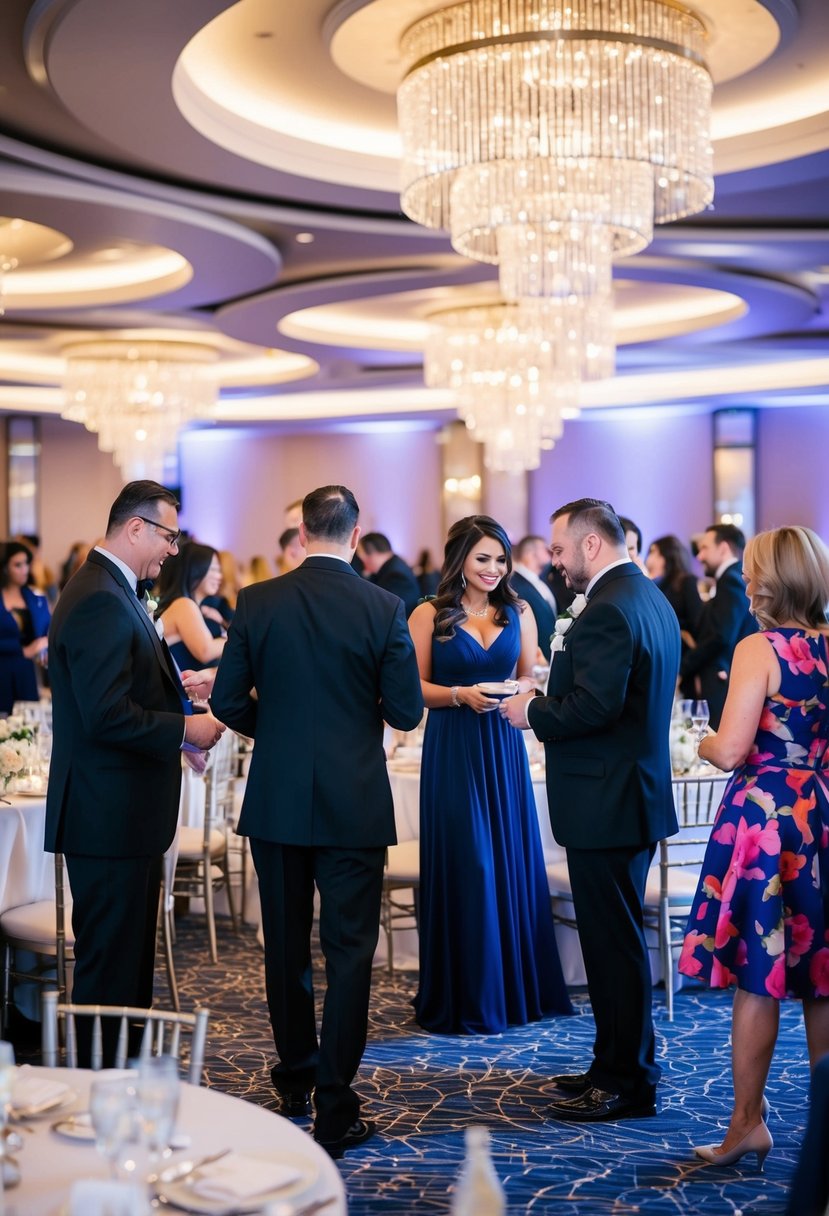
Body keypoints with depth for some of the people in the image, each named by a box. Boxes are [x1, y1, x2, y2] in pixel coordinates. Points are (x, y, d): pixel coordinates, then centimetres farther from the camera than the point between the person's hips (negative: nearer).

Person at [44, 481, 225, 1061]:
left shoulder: (115, 592, 15)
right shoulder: (101, 601, -19)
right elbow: (108, 716, -26)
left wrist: (179, 698, 9)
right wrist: (184, 729, -16)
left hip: (124, 815, 11)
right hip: (110, 817, -11)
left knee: (130, 967, 19)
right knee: (110, 970, -2)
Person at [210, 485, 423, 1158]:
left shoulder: (257, 602, -4)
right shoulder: (384, 609, -9)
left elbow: (228, 701, -1)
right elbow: (406, 711, -7)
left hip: (276, 800, 3)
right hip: (354, 805, -2)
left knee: (286, 945, 17)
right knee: (349, 951, 4)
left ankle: (295, 1081, 32)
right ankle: (335, 1109, 4)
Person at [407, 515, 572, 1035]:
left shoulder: (519, 612, 7)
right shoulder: (429, 616, -3)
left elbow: (529, 679, 10)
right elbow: (415, 688, -3)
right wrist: (462, 695, -19)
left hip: (505, 748, 3)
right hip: (452, 751, -3)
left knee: (513, 862, 8)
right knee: (464, 865, 0)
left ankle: (518, 987, 23)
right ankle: (466, 997, 12)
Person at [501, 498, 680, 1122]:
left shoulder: (607, 609, -19)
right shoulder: (652, 597, 13)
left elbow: (595, 706, -27)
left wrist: (533, 712, -11)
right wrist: (548, 701, 11)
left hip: (606, 803, -11)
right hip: (639, 786, 11)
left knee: (614, 943, -1)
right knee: (618, 938, 19)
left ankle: (626, 1084, 8)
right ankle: (621, 1064, 30)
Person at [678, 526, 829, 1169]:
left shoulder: (759, 649, -12)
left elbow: (731, 751, -17)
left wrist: (706, 743, 4)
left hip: (766, 814, -5)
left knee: (757, 977, 3)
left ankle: (748, 1122, 9)